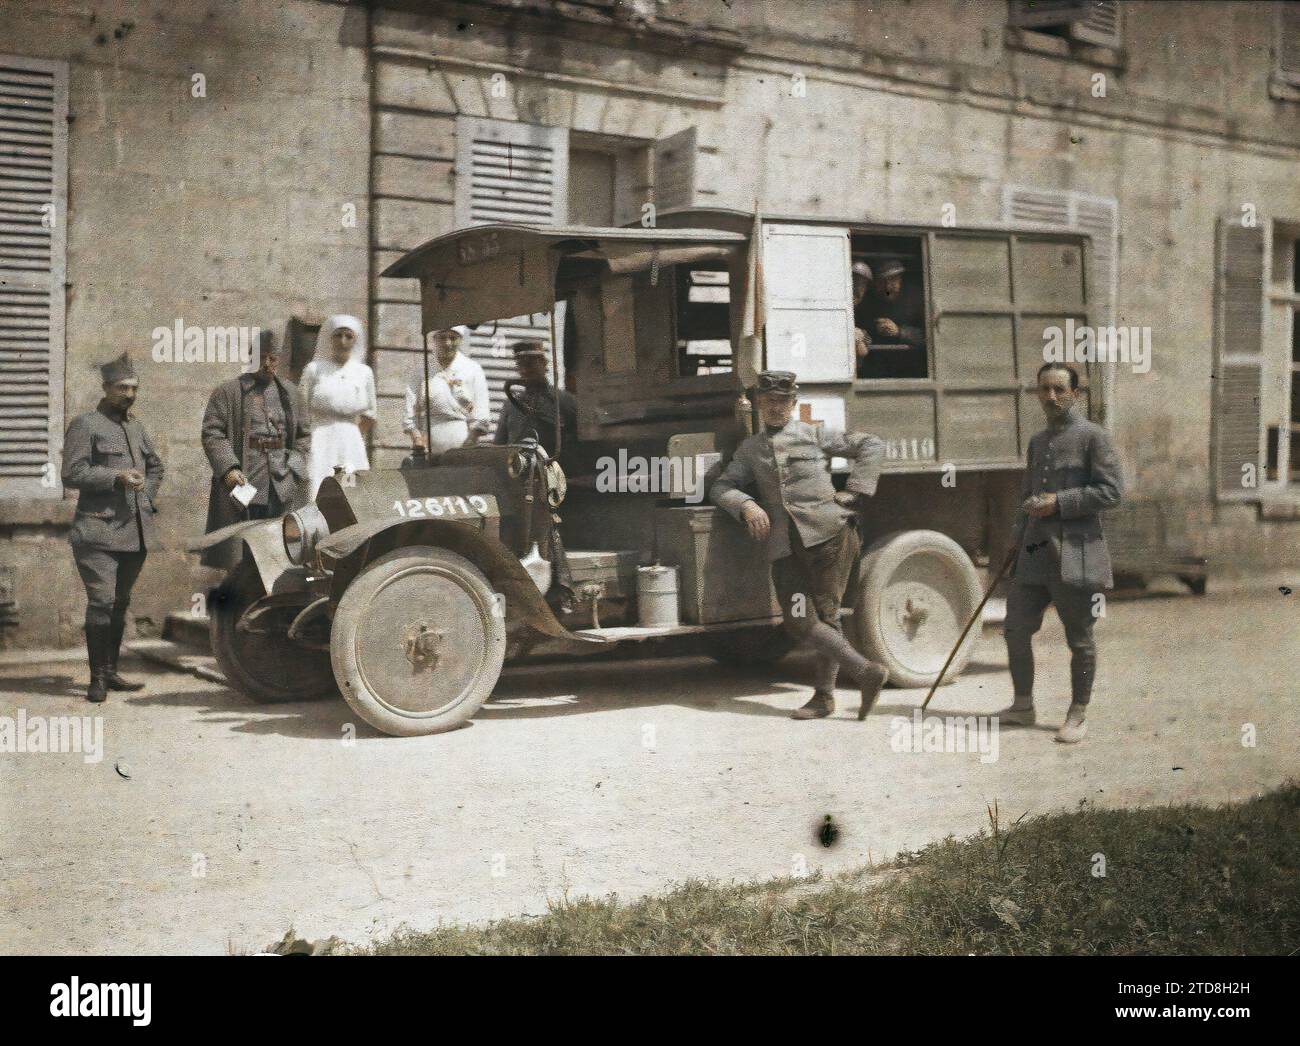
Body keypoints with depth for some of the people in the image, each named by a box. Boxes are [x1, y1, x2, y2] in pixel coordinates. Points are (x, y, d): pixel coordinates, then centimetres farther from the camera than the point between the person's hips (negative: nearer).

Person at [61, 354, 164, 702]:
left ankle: (111, 672, 18)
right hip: (98, 532, -7)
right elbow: (72, 474, -10)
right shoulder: (85, 425, -3)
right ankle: (97, 678, -7)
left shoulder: (136, 427, 18)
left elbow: (156, 466, 31)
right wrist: (116, 478, -17)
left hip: (136, 531, 7)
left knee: (120, 602, 11)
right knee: (102, 601, -12)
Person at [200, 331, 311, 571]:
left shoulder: (290, 393, 16)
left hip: (283, 490, 3)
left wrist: (295, 466, 4)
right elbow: (211, 433, -2)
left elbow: (304, 434, 20)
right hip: (243, 484, -3)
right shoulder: (227, 392, 4)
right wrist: (229, 468, -14)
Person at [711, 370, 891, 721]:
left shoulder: (813, 436, 9)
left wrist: (852, 492, 1)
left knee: (824, 614, -6)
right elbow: (720, 487, 14)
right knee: (798, 621, -7)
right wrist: (747, 506, -6)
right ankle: (866, 672, 2)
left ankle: (824, 695, 4)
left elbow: (871, 446, 10)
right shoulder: (750, 449, 19)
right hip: (784, 544, 4)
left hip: (828, 533, -4)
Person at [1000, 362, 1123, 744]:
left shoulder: (1092, 436, -4)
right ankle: (1023, 706, 21)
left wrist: (1059, 503, -17)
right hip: (1035, 553, 7)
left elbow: (1110, 491, -12)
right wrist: (1017, 543, 18)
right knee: (1016, 629, 6)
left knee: (1079, 640, 3)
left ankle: (1077, 716, 14)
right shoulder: (1038, 442, 17)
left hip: (1075, 554, -7)